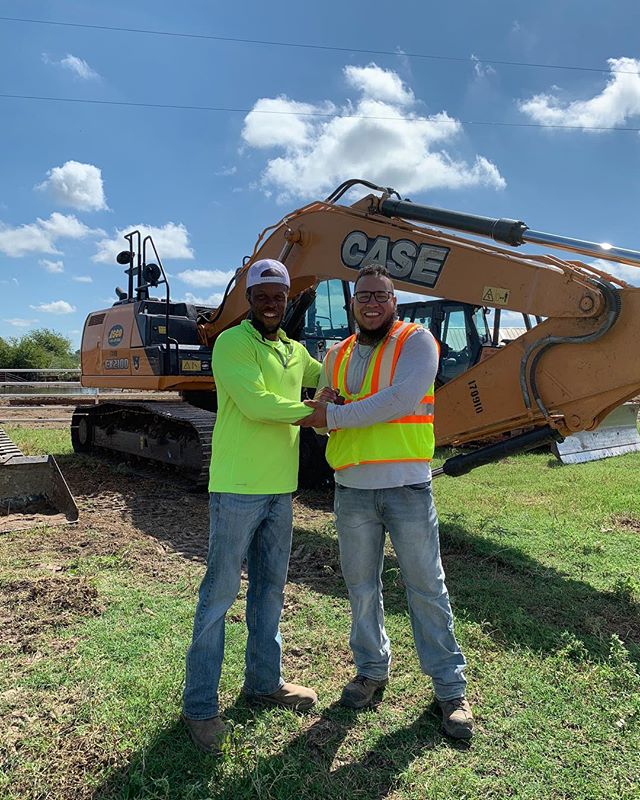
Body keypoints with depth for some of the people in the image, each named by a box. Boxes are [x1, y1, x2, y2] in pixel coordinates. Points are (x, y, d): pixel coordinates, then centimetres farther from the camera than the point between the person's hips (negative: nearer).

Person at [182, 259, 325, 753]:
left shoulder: (294, 352, 14)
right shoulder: (232, 343, -9)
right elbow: (254, 403, -20)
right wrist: (310, 412, -10)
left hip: (280, 489, 7)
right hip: (237, 489, -7)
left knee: (271, 589, 17)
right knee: (219, 594, 3)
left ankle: (265, 681, 35)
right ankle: (200, 704, 18)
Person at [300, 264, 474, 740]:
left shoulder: (416, 341, -4)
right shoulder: (337, 356, 12)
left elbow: (403, 400, -20)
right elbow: (322, 413, 15)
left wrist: (337, 416, -16)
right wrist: (327, 410, -10)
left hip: (407, 485, -4)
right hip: (352, 488, 5)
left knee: (426, 586, 6)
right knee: (361, 586, 15)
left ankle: (451, 688, 24)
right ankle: (372, 671, 36)